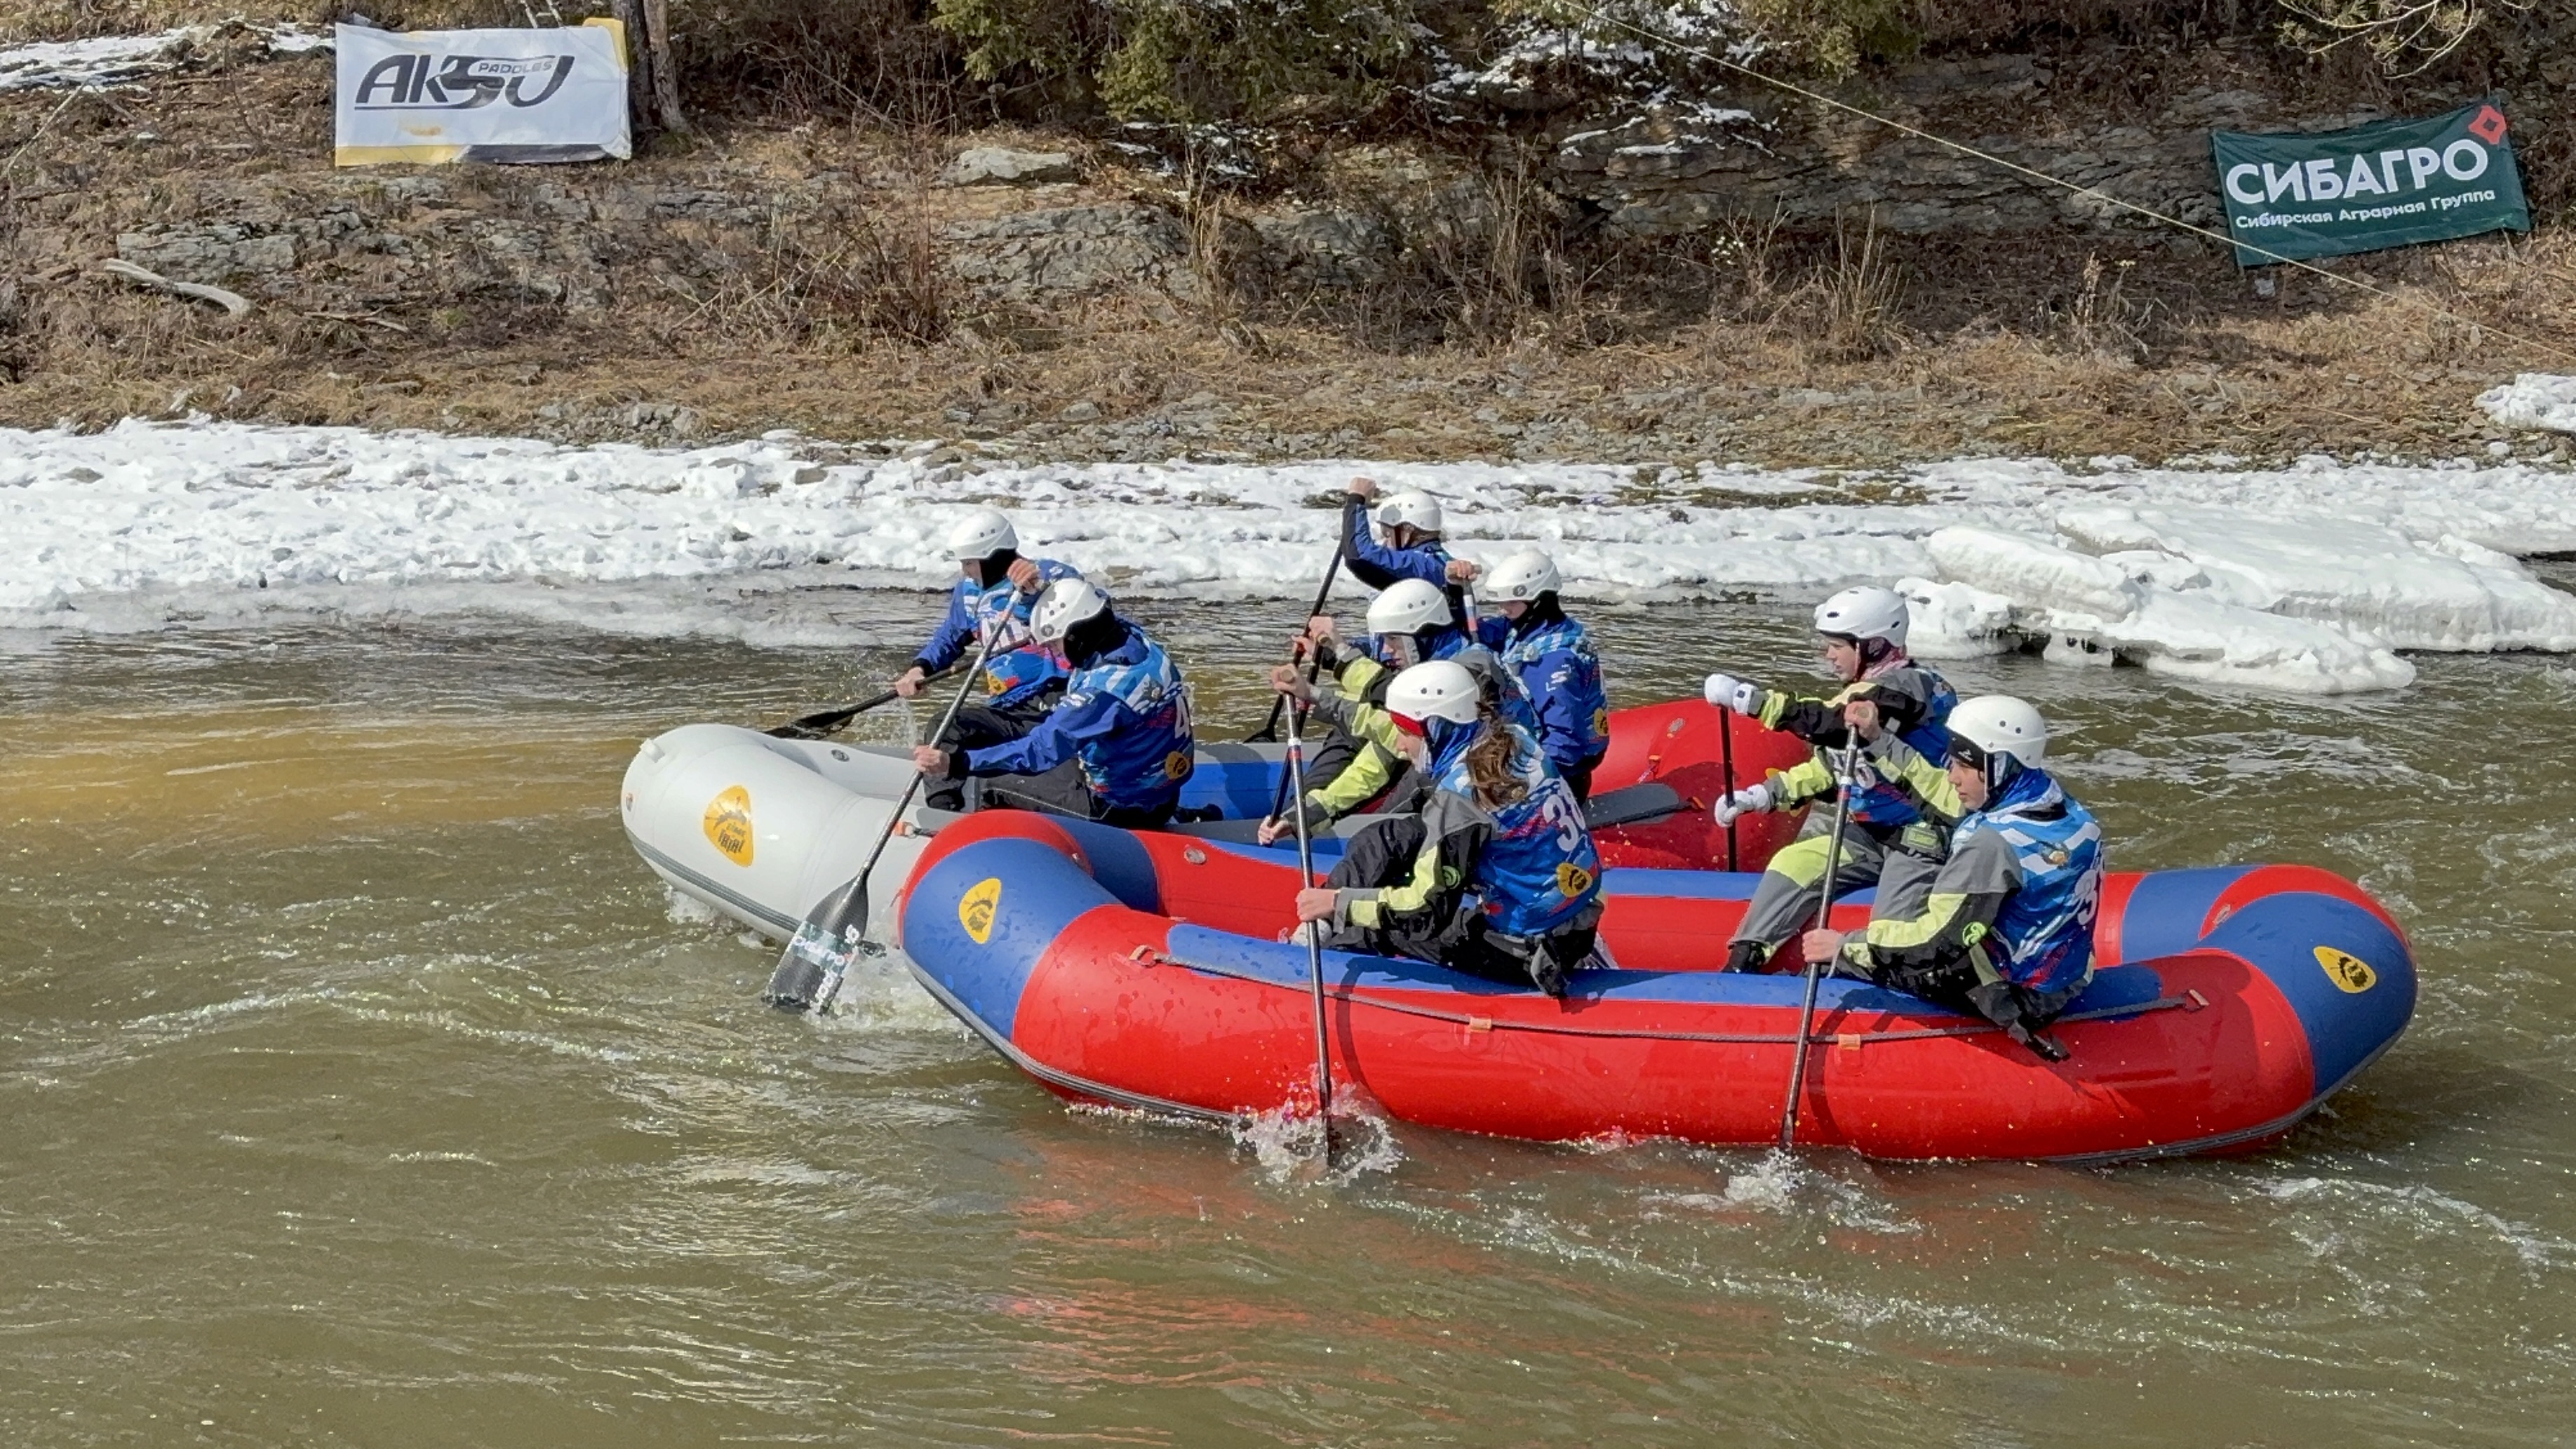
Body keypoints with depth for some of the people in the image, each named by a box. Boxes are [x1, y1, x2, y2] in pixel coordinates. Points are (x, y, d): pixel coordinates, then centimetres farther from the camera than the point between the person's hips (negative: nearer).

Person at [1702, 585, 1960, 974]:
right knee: (1793, 865, -6)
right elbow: (1828, 766, 20)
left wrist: (1748, 698, -34)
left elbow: (1830, 725, -31)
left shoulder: (1906, 687, -17)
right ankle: (1743, 962, -8)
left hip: (1920, 839, -8)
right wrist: (1764, 796, 9)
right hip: (1867, 830, 8)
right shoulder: (1865, 692, 12)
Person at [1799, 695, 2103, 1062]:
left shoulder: (1995, 842, -28)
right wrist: (1879, 741, 17)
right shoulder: (2059, 804, -1)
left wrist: (1845, 947, -16)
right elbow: (1941, 794, 13)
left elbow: (1939, 938, -25)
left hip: (2014, 995, -9)